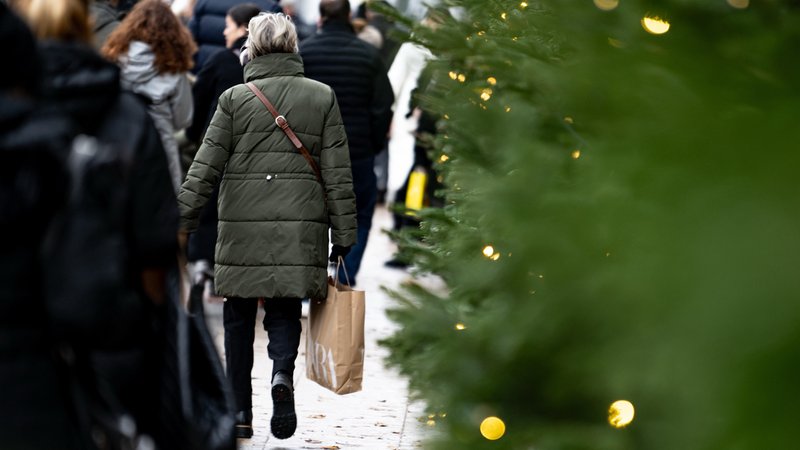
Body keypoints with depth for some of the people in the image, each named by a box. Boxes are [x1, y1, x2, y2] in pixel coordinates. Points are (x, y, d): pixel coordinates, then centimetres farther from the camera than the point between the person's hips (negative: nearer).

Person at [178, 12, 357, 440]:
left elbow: (204, 168, -3)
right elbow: (338, 174, 2)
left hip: (242, 228, -1)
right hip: (299, 229, 1)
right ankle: (283, 372, -18)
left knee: (238, 319, 12)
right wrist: (343, 237, 7)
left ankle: (240, 411, 13)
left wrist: (181, 224, 2)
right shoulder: (322, 97, 3)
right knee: (285, 312, 12)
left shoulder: (234, 99, -1)